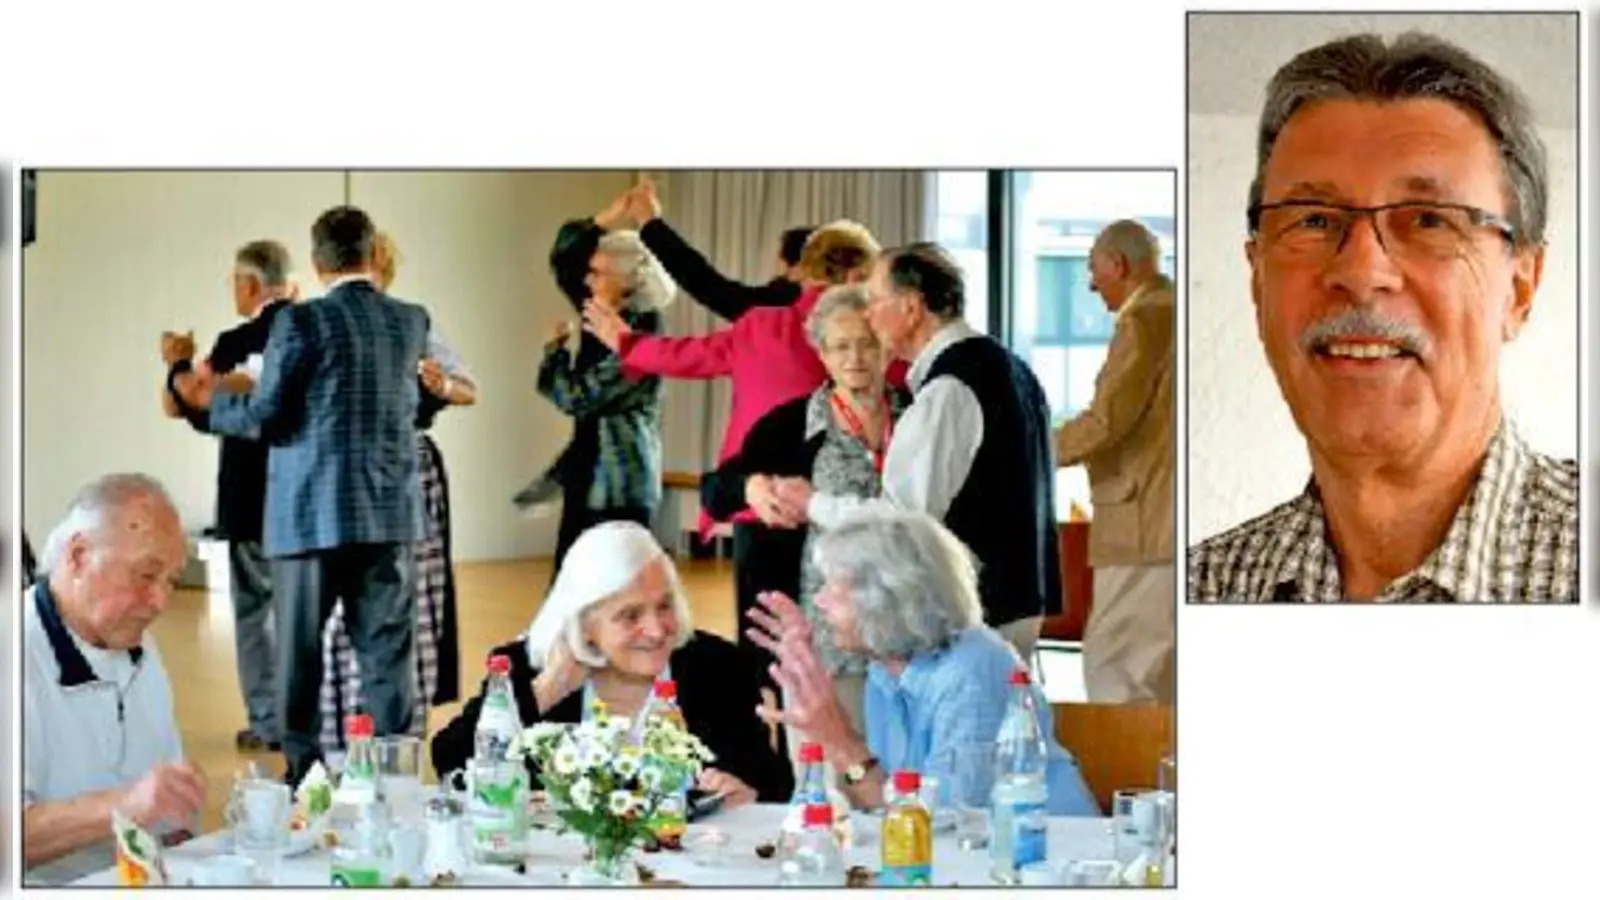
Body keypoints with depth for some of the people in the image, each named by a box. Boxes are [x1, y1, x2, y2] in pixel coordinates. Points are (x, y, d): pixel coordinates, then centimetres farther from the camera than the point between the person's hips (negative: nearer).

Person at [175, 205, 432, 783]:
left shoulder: (302, 322, -9)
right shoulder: (412, 322, 5)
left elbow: (263, 417, -9)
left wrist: (212, 399, 10)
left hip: (311, 513, -3)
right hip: (389, 513, 3)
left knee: (301, 650, 8)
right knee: (387, 651, 6)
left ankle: (303, 773, 11)